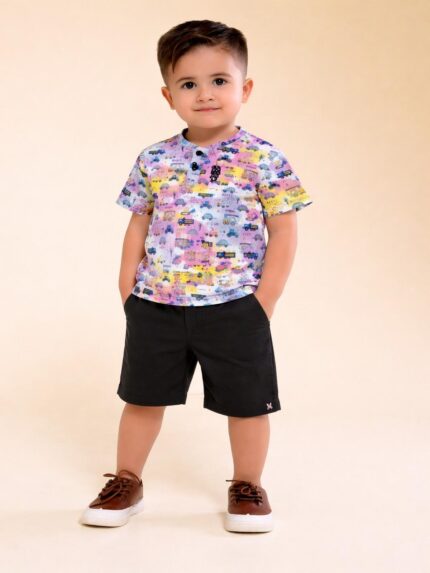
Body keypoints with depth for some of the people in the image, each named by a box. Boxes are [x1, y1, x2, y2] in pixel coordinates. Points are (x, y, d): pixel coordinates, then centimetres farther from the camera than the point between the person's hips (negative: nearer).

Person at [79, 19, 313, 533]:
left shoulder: (264, 159, -6)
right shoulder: (153, 161, 2)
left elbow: (283, 231, -5)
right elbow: (137, 228, 9)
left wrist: (262, 304, -9)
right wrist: (128, 293, 4)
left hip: (235, 309, -2)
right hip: (156, 306, 2)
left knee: (247, 403, 9)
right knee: (142, 396, 14)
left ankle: (247, 486, 30)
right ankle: (126, 482, 32)